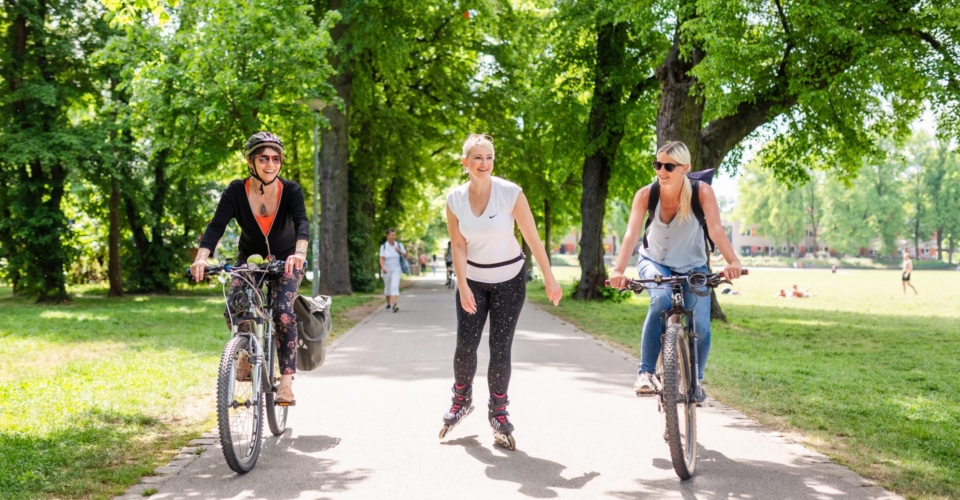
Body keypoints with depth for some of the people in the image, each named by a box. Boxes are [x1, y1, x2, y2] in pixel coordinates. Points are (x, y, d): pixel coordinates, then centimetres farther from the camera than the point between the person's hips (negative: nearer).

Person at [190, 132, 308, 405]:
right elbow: (216, 226, -29)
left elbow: (302, 222, -36)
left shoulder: (291, 190, -21)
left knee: (283, 310, -24)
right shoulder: (236, 191, -19)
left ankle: (286, 382, -16)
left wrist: (300, 252, -57)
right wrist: (201, 258, -47)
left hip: (286, 260, -1)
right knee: (233, 310, -21)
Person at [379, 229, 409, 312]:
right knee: (387, 287, 15)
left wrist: (400, 251, -16)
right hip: (386, 270, 1)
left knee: (395, 287, -18)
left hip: (396, 270, -1)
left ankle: (394, 305, -29)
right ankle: (388, 304, 35)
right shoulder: (383, 246, -6)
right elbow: (381, 259, -12)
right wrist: (383, 267, -30)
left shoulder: (399, 245, -2)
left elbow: (406, 256, 3)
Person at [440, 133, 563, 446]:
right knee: (465, 345, -4)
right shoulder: (455, 200, -7)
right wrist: (463, 287, -14)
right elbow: (458, 247, -6)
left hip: (508, 280, -2)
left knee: (500, 348, -3)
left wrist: (549, 278, -11)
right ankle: (462, 398, 22)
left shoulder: (511, 193, -15)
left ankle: (498, 410, 13)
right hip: (473, 280, 2)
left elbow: (532, 238, -12)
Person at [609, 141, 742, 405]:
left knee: (700, 326, -15)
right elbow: (631, 234, -31)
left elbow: (716, 229, -35)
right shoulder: (645, 195, -20)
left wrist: (732, 261, -52)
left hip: (692, 267, 1)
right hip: (655, 263, 0)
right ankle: (645, 373, -25)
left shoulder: (702, 192, -21)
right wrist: (619, 270, -47)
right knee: (661, 300, -33)